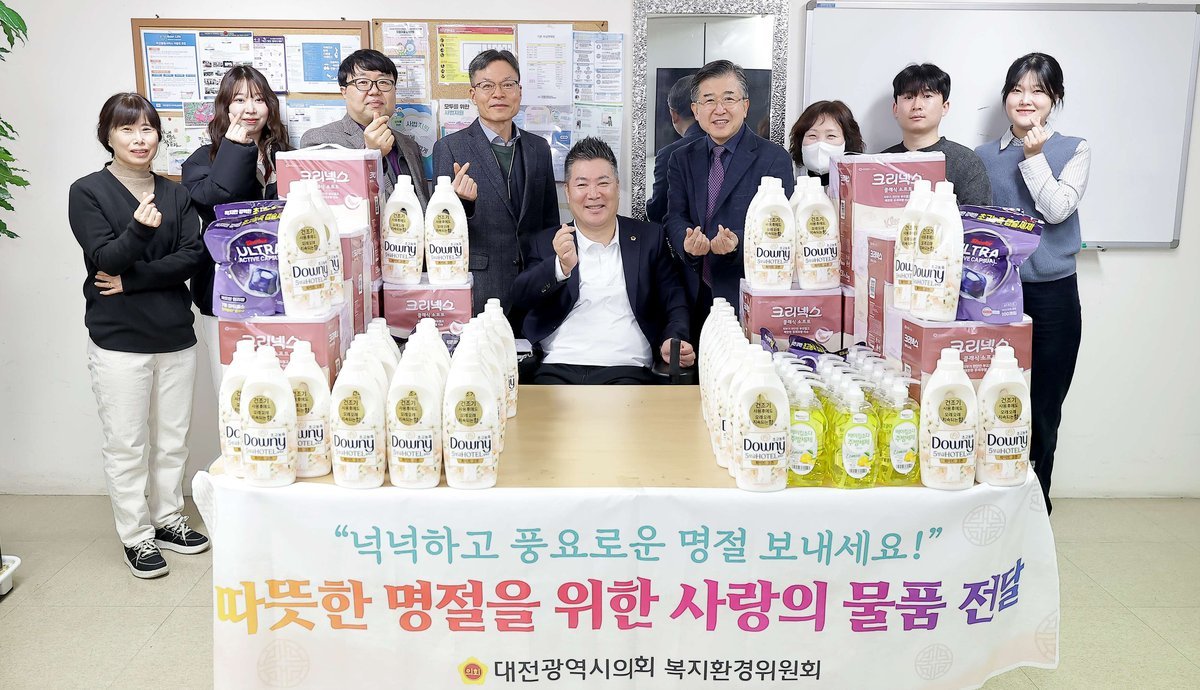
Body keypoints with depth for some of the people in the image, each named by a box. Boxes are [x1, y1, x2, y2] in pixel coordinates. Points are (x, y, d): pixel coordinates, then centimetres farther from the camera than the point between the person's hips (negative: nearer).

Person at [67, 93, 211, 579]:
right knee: (126, 443, 3)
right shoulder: (87, 192, -2)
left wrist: (132, 280, -14)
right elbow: (104, 260, -13)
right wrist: (139, 229, -32)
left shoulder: (175, 194, 8)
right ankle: (136, 536, 15)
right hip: (118, 339, -4)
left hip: (175, 334, 4)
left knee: (173, 438, 12)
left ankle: (168, 519, 27)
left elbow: (192, 257, -3)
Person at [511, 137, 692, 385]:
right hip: (557, 369, 1)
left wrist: (674, 340, -8)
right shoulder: (547, 243, 13)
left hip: (626, 370, 0)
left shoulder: (649, 237, 14)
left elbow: (674, 301, 14)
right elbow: (520, 297, 0)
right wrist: (562, 266, -18)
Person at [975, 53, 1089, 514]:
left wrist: (1034, 157, -11)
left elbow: (1057, 209, -11)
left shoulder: (1074, 151, 3)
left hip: (1051, 295, -1)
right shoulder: (985, 156, 7)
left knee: (1042, 410, 6)